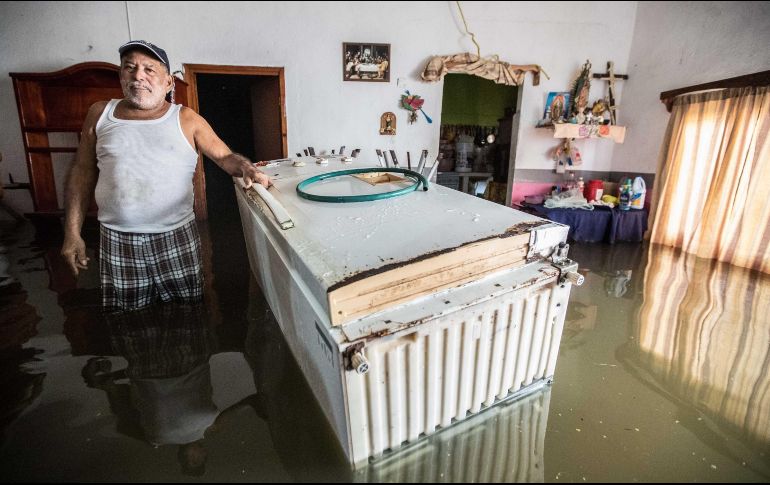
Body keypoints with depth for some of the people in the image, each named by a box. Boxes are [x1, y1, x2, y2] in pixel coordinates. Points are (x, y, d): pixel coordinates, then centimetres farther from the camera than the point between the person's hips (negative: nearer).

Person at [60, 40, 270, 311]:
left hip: (177, 238, -1)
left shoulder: (186, 120, 2)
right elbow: (82, 173, 11)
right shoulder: (100, 115, 7)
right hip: (117, 241, 2)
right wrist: (72, 233, 7)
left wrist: (247, 169, -23)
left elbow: (225, 156, 1)